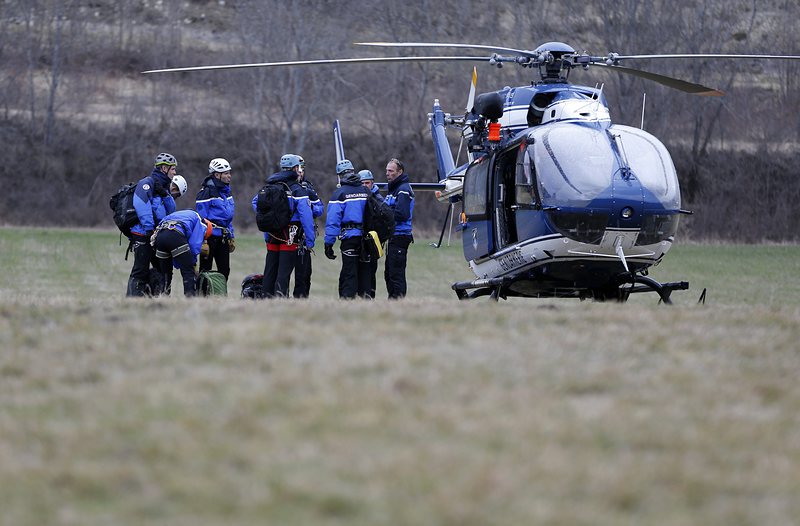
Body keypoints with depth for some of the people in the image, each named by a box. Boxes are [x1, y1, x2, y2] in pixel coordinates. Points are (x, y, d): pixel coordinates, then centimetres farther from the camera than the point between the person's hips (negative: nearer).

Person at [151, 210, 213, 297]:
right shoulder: (201, 223, 20)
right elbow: (194, 244, 6)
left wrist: (177, 265, 33)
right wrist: (193, 262, 20)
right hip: (175, 236, -7)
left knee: (165, 273, 19)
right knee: (188, 272, -1)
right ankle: (190, 296, -11)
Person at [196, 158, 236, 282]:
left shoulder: (226, 191, 15)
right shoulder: (207, 191, -12)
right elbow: (201, 218, -14)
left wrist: (231, 238, 20)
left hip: (223, 238, 8)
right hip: (210, 236, -8)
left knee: (224, 270, 9)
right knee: (205, 270, -2)